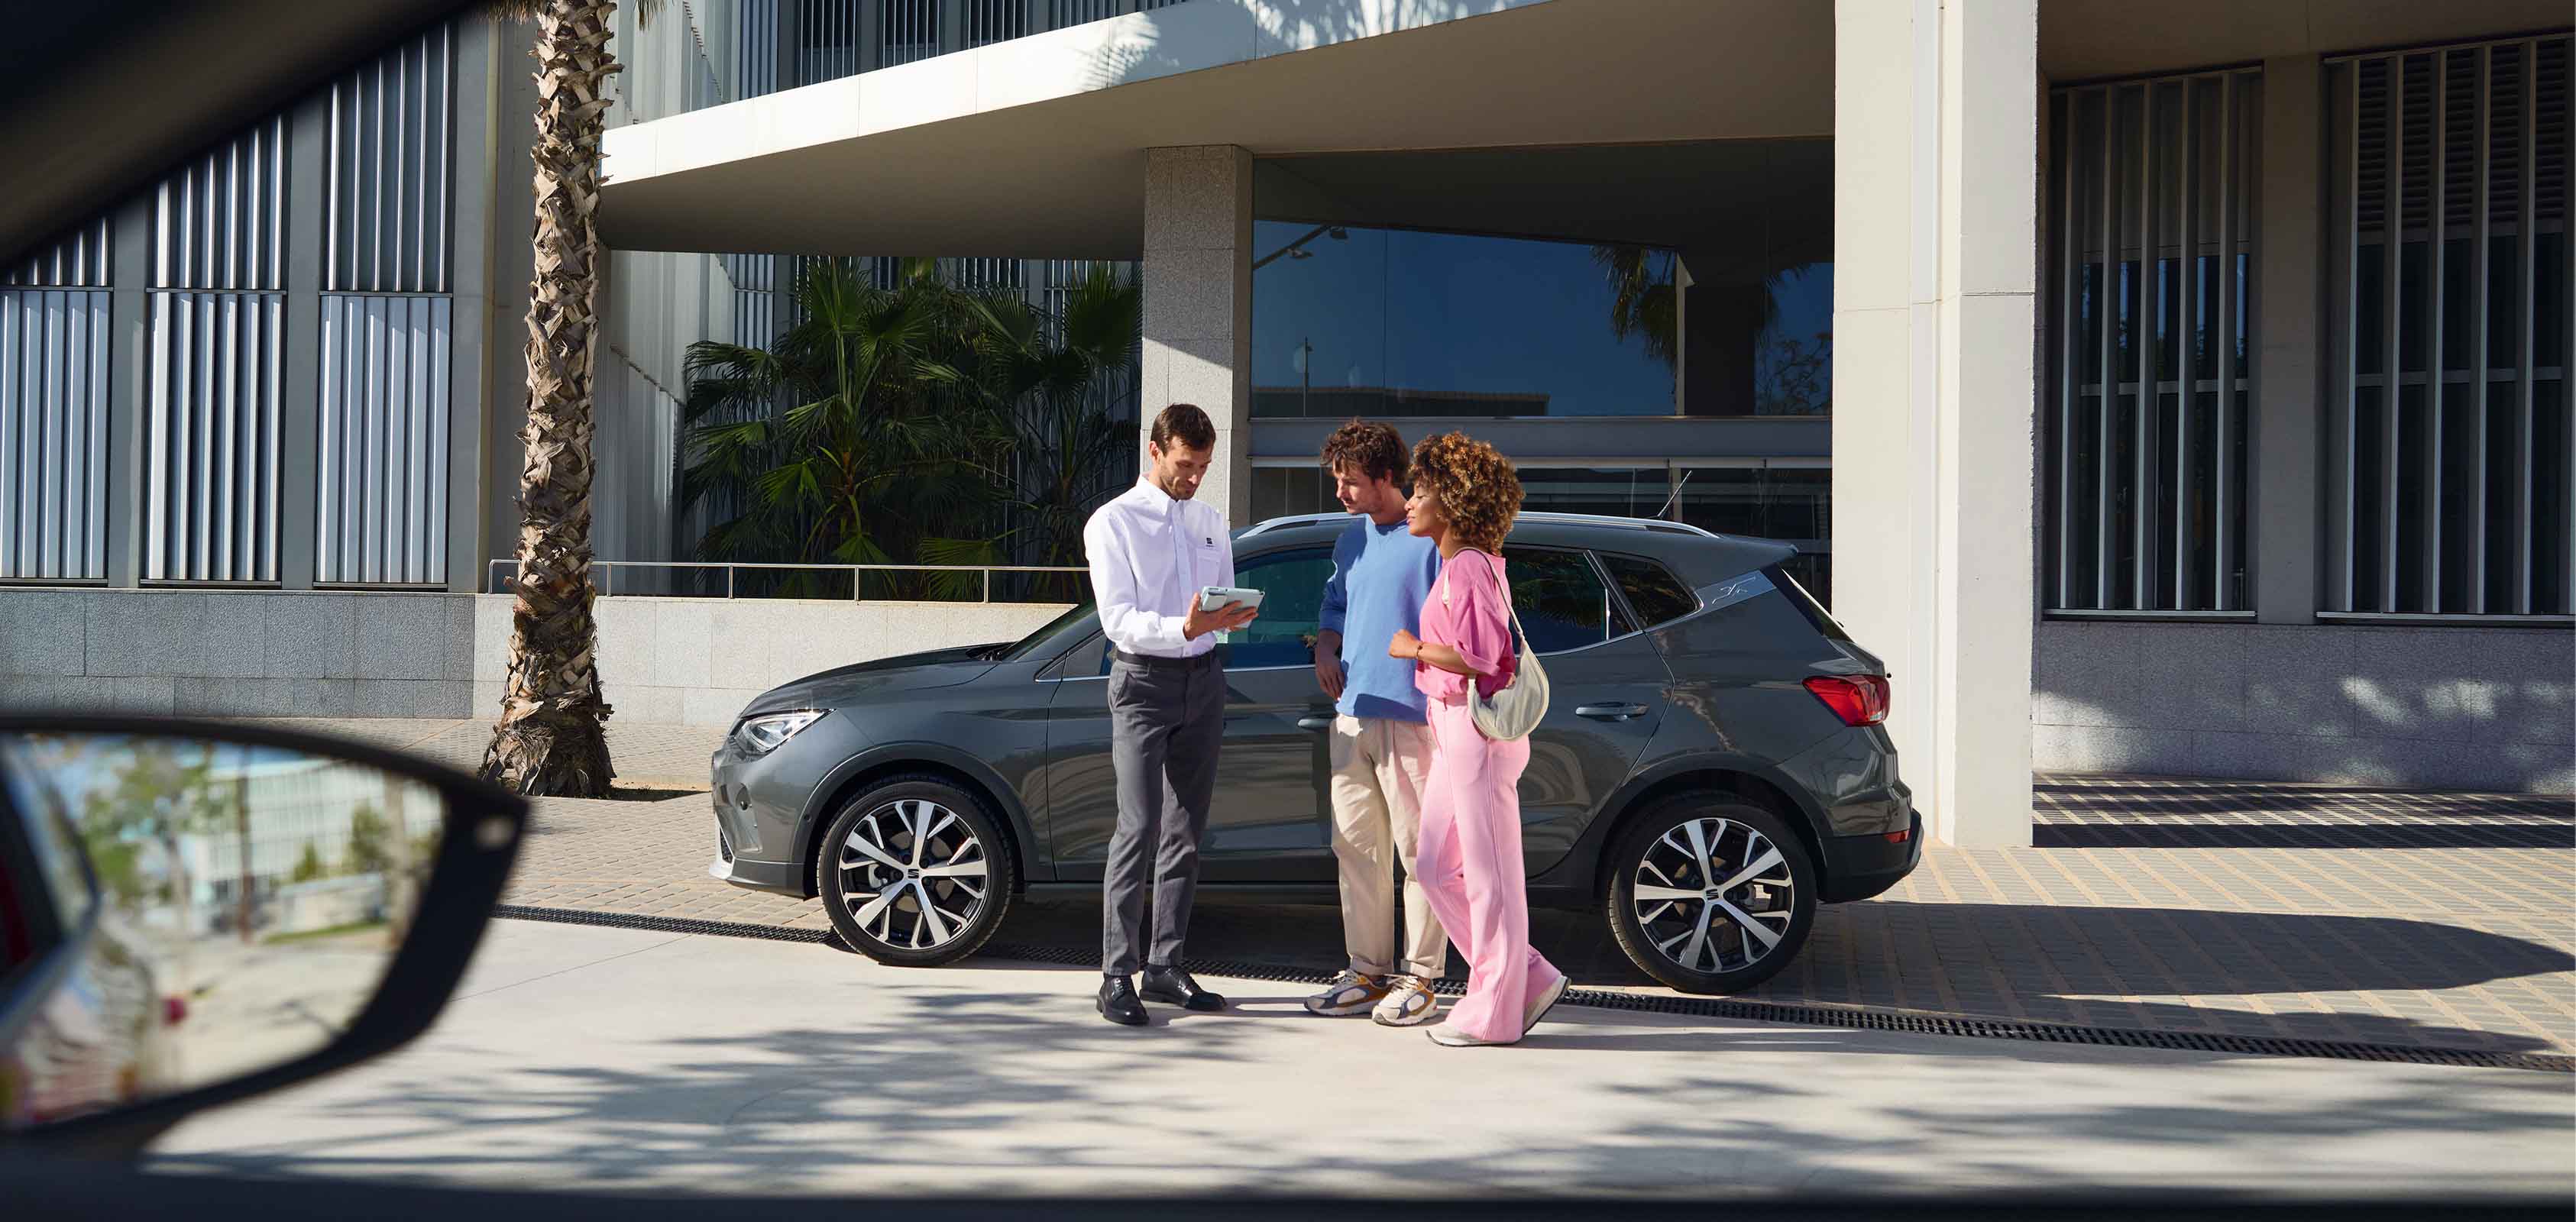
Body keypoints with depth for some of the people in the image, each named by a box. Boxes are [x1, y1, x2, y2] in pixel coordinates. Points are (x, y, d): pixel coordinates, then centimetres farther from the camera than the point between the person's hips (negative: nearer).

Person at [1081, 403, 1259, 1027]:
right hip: (1143, 678, -6)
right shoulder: (1114, 522, -4)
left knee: (1185, 833, 8)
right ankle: (1117, 975, -11)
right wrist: (1184, 627, -28)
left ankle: (1165, 965, 15)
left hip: (1202, 678, 6)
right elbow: (1118, 619, -13)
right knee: (1139, 829, -14)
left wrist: (1237, 613, -8)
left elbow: (1226, 604, 16)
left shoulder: (1212, 521, 14)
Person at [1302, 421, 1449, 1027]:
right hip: (1352, 715, 7)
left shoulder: (1431, 539, -7)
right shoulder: (1350, 541, 16)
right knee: (1357, 850, 9)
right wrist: (1326, 649, 9)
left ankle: (1420, 978, 5)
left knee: (1420, 851, -2)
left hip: (1412, 716, -7)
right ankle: (1368, 972, 18)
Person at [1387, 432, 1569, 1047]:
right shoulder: (1458, 563, 14)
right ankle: (1530, 978, 19)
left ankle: (1493, 1013, 7)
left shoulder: (1469, 568, -16)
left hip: (1478, 727, -10)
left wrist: (1414, 648, -10)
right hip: (1452, 727, 10)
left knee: (1488, 872, -1)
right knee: (1436, 864, 12)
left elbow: (1478, 657, -23)